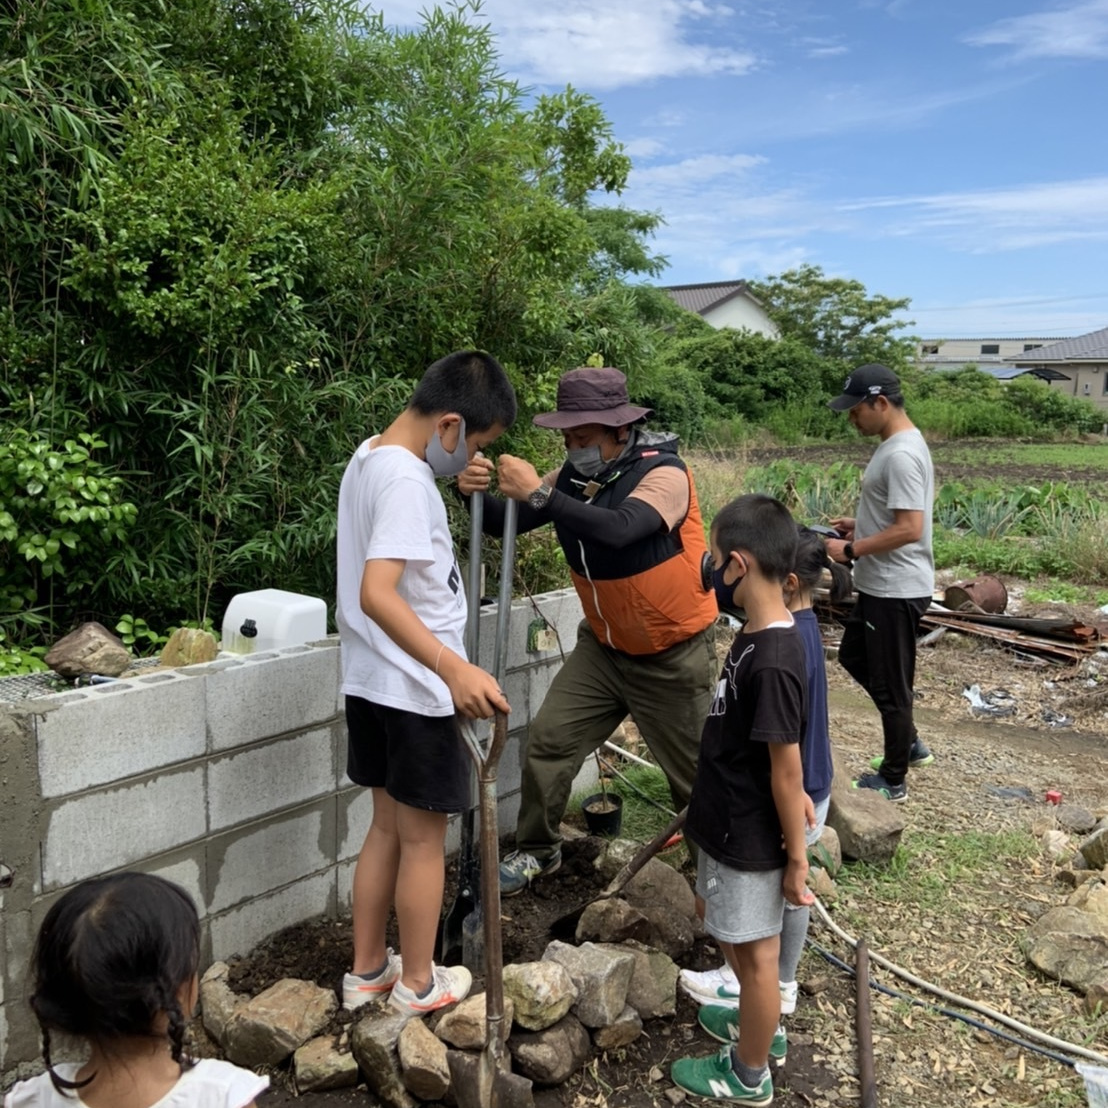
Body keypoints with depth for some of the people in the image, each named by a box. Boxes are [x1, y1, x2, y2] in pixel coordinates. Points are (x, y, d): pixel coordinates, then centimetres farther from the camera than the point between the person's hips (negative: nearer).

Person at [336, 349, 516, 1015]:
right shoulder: (407, 481, -23)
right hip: (416, 691, -9)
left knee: (388, 828, 20)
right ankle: (418, 983, 25)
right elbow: (377, 594, -33)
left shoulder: (368, 457, 8)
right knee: (423, 838, 8)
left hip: (371, 684, 9)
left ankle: (367, 970, 32)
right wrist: (455, 669, -39)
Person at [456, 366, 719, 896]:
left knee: (696, 770, 9)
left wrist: (540, 493, -45)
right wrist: (476, 494, -28)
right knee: (547, 741, 0)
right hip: (602, 647, 5)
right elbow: (507, 524, -7)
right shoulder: (575, 474, -4)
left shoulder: (664, 473, -23)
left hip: (672, 656, -5)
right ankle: (537, 850, 21)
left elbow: (619, 529, -42)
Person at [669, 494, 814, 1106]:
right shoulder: (755, 634, 0)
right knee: (721, 923, 26)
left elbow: (787, 770, -23)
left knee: (753, 952, 11)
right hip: (729, 825, 9)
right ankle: (767, 1030, 48)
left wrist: (796, 857, -15)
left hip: (750, 841, -9)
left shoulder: (771, 661, -29)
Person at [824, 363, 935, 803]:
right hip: (881, 586, 11)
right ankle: (909, 743, 36)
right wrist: (859, 525, 8)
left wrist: (852, 550, -20)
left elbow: (910, 528, -28)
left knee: (889, 685, 3)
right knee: (854, 657, 23)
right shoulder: (898, 445, 9)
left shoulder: (900, 455, -23)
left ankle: (893, 780, 19)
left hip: (896, 590, -11)